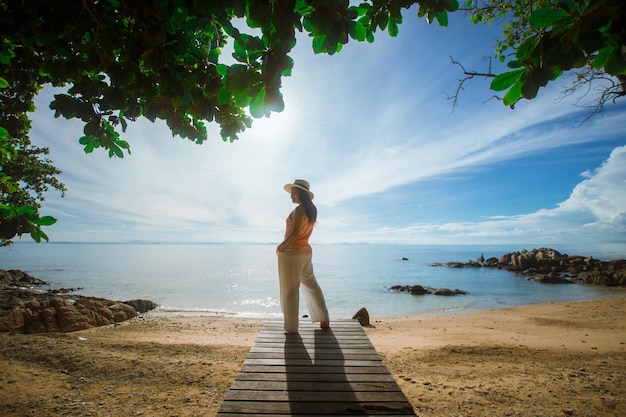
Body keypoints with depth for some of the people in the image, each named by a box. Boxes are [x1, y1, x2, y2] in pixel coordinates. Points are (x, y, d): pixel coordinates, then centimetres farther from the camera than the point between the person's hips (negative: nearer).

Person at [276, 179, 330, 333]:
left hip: (291, 253, -9)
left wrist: (280, 247, -13)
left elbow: (295, 233, -22)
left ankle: (291, 327, 14)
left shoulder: (299, 209, -15)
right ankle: (324, 319, 26)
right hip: (306, 251, 9)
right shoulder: (311, 210, 11)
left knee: (289, 290, 3)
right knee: (310, 285, 20)